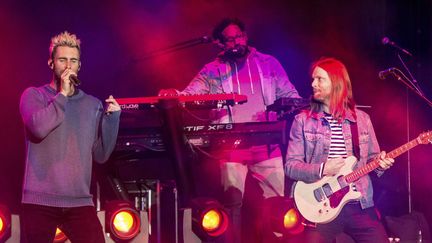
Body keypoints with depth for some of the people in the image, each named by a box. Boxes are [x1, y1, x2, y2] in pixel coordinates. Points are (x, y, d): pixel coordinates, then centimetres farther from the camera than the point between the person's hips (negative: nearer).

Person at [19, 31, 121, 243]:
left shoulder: (93, 105, 12)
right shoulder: (34, 95, 4)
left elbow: (100, 155, 9)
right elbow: (39, 128, -16)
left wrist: (111, 118, -3)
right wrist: (62, 95, -8)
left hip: (80, 201, 2)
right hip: (40, 201, -2)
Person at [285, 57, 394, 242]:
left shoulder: (362, 119, 11)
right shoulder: (303, 120, 3)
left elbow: (372, 157, 17)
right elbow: (290, 165, -1)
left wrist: (379, 163, -6)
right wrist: (322, 170, -16)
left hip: (360, 204, 2)